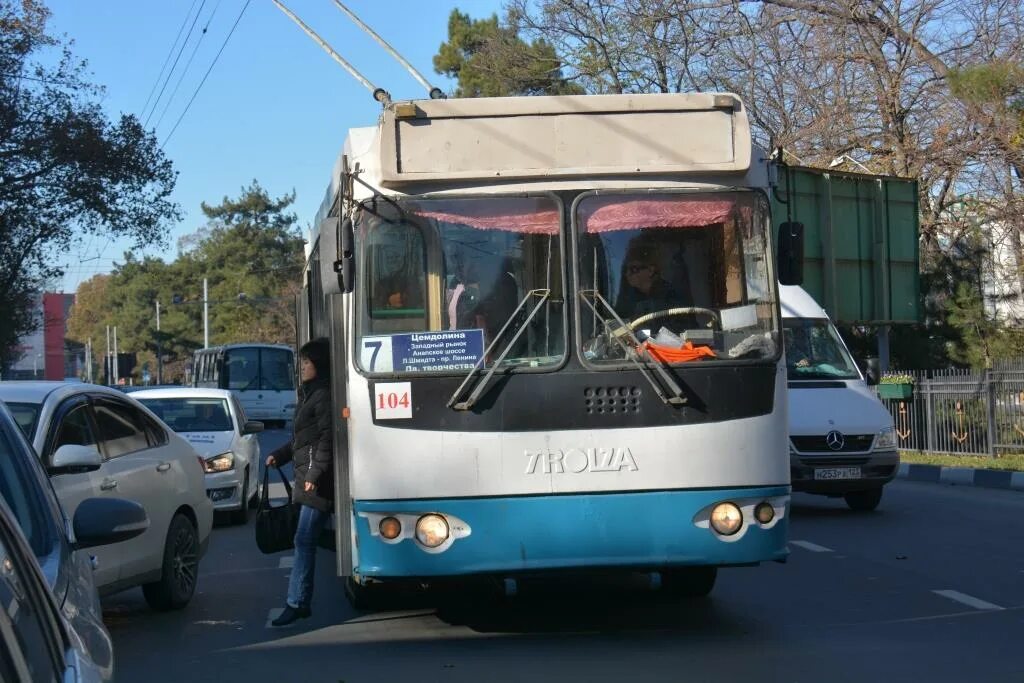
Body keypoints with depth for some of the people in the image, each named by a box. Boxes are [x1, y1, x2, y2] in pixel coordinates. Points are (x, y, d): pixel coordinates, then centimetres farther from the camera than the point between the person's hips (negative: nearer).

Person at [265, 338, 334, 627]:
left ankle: (296, 603, -11)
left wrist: (314, 474, -20)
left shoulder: (324, 395, -10)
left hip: (317, 480, -10)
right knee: (306, 541, 11)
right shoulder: (308, 394, 20)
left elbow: (327, 439, -16)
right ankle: (299, 602, 15)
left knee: (304, 540, -10)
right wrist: (279, 455, 18)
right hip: (305, 476, 10)